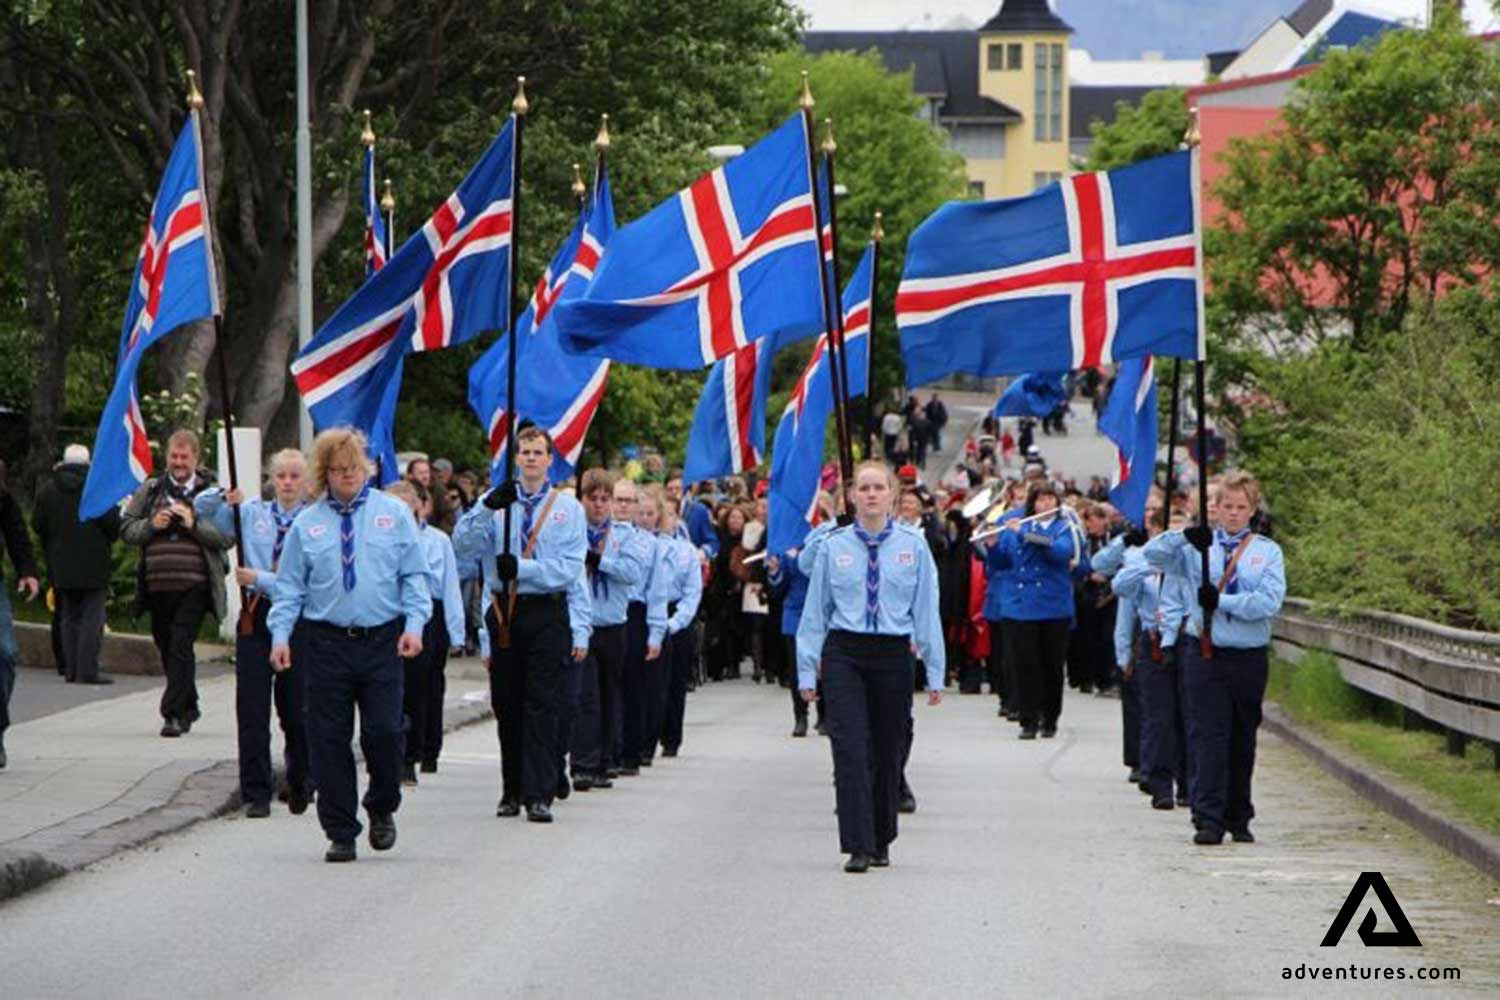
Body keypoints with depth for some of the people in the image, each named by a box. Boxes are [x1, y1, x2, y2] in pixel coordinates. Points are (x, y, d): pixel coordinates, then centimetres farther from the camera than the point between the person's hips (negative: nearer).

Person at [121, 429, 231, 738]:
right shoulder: (150, 490, 13)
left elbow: (228, 536, -3)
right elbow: (126, 530, 12)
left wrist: (194, 524, -15)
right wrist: (151, 525, -6)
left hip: (194, 585, -4)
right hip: (157, 585, 4)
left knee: (181, 645, -15)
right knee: (167, 647, 12)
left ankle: (174, 713, -14)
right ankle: (188, 708, 29)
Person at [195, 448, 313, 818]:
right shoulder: (252, 513, 9)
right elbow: (201, 508, 14)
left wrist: (260, 579, -12)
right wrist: (225, 495, -7)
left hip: (298, 620, -2)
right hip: (256, 617, 2)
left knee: (296, 710, 5)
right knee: (252, 707, -1)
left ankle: (300, 787, 24)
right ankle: (256, 794, 3)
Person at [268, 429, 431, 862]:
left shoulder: (393, 514, 7)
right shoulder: (306, 524, 8)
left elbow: (414, 575, 6)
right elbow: (289, 587, 8)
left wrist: (414, 624, -8)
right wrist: (281, 635, -4)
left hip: (382, 640, -1)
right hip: (326, 643, 1)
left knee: (384, 730, -8)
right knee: (329, 739, 0)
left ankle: (382, 809, 19)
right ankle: (340, 833, 8)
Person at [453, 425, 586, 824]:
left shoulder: (568, 507, 4)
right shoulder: (495, 503, 9)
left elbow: (570, 566, -6)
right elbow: (463, 545, -5)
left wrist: (521, 567, -16)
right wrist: (486, 507, -18)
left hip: (547, 614, -2)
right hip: (505, 613, 2)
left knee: (542, 705, -7)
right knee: (506, 705, 7)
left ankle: (539, 795, -9)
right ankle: (512, 791, 17)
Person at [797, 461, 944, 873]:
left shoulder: (913, 546, 2)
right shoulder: (834, 547, 2)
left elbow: (926, 609, 3)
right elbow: (816, 610, 6)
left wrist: (934, 672, 1)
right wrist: (807, 669, 4)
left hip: (892, 656, 1)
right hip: (844, 654, -1)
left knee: (888, 751, 8)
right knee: (850, 748, -11)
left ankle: (881, 843, 22)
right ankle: (857, 847, -11)